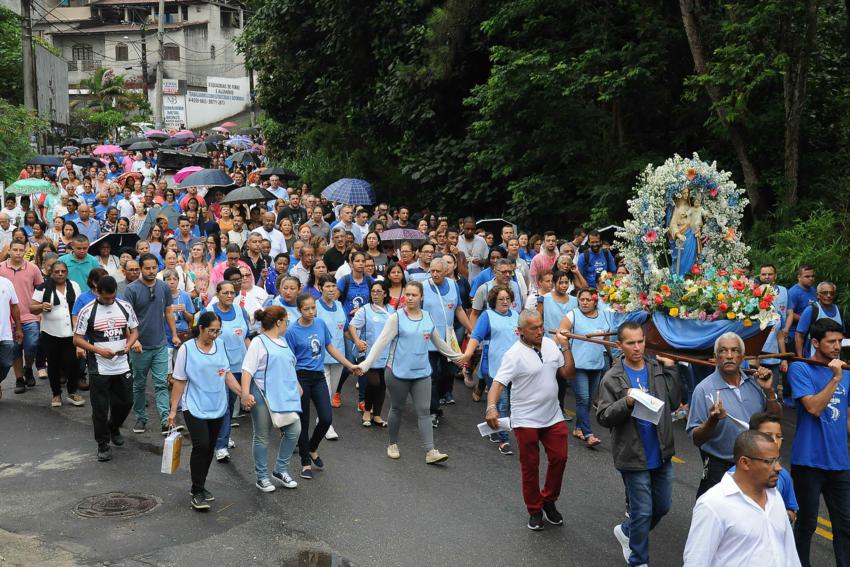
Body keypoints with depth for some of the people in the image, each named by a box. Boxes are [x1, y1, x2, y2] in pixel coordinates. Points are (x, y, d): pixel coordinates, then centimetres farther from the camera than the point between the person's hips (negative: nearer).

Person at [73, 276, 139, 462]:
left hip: (122, 366, 3)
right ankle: (103, 444, 18)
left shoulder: (125, 307, 1)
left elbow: (134, 330, 9)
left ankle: (114, 428, 41)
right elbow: (77, 339, -6)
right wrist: (99, 350, -19)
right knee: (100, 408, 4)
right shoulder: (88, 311, -9)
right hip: (99, 369, -3)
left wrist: (128, 345, -12)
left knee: (126, 402, 13)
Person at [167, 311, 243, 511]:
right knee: (201, 445, -15)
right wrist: (173, 410, -4)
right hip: (195, 407, -5)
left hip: (217, 407, 5)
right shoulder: (187, 349, -8)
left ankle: (200, 486, 25)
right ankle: (197, 493, -4)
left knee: (210, 448, 9)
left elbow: (227, 374, 13)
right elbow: (179, 381, -4)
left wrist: (242, 393, 3)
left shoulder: (220, 346, 6)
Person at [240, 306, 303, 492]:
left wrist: (297, 386, 31)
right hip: (263, 396, -7)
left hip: (284, 395, 7)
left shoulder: (282, 341, 16)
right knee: (262, 437, 4)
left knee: (294, 430, 0)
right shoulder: (259, 342, -8)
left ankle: (281, 470, 17)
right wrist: (245, 393, -24)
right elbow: (247, 370, -14)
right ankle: (262, 477, 16)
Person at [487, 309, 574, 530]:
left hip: (553, 417, 5)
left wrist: (566, 348, -5)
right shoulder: (514, 354, -17)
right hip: (526, 420, -5)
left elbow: (568, 373, 7)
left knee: (559, 458, 9)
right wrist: (491, 407, -40)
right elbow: (498, 383, -24)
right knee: (530, 466, 6)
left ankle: (549, 501, 31)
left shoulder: (551, 345, 2)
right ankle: (534, 511, 23)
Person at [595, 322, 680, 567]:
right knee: (642, 512, 3)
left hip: (662, 453, 5)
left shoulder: (659, 369, 2)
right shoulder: (612, 378, -9)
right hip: (634, 456, -5)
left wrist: (672, 370, -5)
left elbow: (674, 402, 1)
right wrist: (626, 403, -26)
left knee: (663, 505, 17)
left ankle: (626, 531, 41)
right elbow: (603, 417, -11)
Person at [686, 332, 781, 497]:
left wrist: (768, 390, -8)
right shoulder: (704, 389, -11)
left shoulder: (755, 382, 2)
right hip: (721, 469, -4)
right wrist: (712, 421, -30)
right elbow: (696, 439, -11)